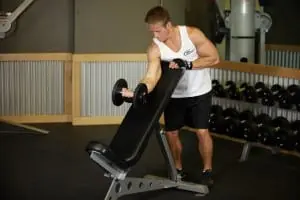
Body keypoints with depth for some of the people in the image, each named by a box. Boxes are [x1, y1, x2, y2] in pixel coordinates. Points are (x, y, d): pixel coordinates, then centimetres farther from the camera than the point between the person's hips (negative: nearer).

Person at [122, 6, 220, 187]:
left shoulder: (192, 34, -22)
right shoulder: (155, 49, -20)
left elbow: (214, 58, -18)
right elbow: (151, 77, -32)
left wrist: (187, 64, -30)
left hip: (199, 92, -2)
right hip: (174, 94, 2)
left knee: (202, 131, -4)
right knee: (171, 132, 4)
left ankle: (207, 170, 15)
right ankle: (178, 169, 26)